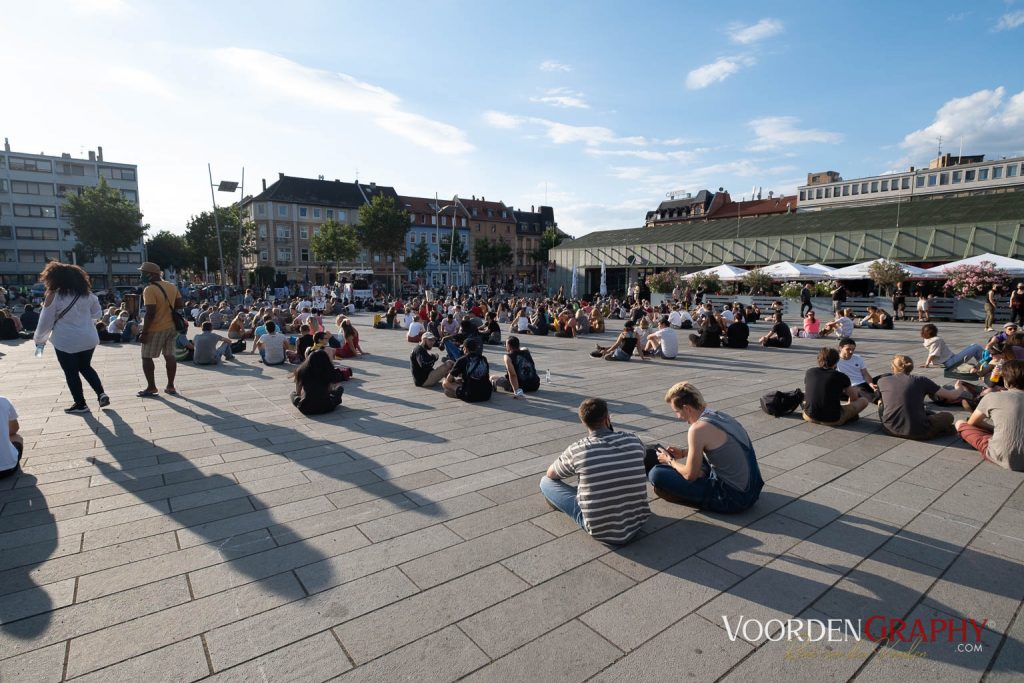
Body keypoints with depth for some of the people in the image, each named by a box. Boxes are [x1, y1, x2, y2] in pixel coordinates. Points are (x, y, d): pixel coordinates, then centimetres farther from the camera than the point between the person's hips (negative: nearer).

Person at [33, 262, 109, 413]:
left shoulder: (53, 295, -10)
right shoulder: (86, 293, 2)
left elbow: (45, 321, -5)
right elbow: (97, 313, 14)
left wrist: (39, 340, 10)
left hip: (66, 341, -4)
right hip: (89, 338, 5)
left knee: (71, 372, 9)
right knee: (85, 367, 21)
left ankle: (80, 404, 15)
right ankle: (101, 393, 6)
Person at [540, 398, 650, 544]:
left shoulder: (577, 450, -14)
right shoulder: (633, 441, -6)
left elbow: (550, 474, 8)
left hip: (600, 531, -3)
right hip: (637, 522, 4)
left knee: (546, 481, 8)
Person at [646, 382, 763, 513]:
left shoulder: (698, 429, -20)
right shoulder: (721, 416, 6)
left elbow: (690, 475, -13)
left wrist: (670, 461, 5)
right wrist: (683, 452, 20)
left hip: (733, 500, -9)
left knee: (657, 474, -16)